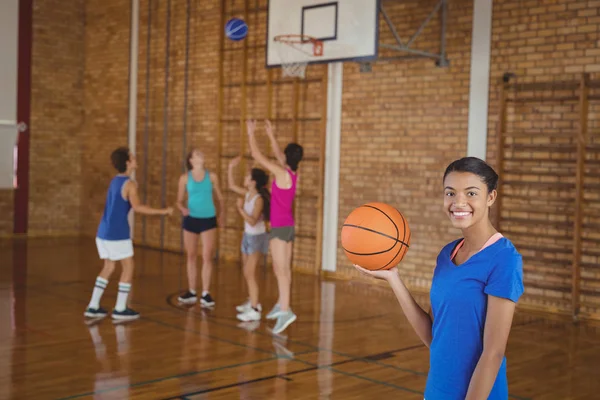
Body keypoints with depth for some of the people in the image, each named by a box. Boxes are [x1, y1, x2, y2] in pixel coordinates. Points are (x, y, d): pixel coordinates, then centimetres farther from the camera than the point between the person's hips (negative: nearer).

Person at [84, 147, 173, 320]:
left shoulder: (115, 181, 15)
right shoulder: (129, 184, -12)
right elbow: (137, 207, -26)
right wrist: (163, 211, -23)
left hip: (103, 232, 8)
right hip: (117, 234, -8)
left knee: (109, 267, 17)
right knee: (128, 267, 2)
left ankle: (93, 307, 17)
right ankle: (120, 309, 4)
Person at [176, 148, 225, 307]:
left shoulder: (211, 176, 1)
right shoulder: (185, 178, 0)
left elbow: (220, 198, 8)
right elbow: (179, 200, 4)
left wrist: (221, 214, -2)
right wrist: (183, 209, -16)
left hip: (208, 220, -1)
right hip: (191, 219, 1)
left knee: (207, 257, -5)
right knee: (191, 257, 10)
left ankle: (205, 294, 1)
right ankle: (191, 292, 21)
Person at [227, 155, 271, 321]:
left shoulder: (259, 199, -22)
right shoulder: (247, 194, 1)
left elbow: (252, 221, -26)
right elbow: (232, 186, 16)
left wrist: (240, 208, -23)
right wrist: (231, 167, 10)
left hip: (257, 237, -8)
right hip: (248, 235, 8)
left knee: (250, 273, -10)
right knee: (247, 272, 17)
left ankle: (255, 310, -8)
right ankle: (252, 302, 31)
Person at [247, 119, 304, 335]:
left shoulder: (282, 173, -17)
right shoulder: (293, 174, 5)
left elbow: (257, 155, -13)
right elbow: (277, 154, 23)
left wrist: (251, 134, -2)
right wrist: (270, 134, 30)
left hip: (280, 227, -9)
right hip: (289, 226, 9)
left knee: (280, 269, -12)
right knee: (284, 268, 16)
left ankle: (286, 311, -17)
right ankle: (281, 304, 27)